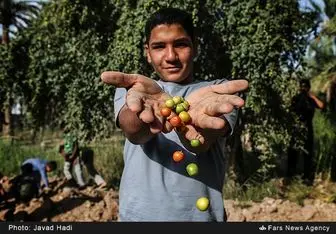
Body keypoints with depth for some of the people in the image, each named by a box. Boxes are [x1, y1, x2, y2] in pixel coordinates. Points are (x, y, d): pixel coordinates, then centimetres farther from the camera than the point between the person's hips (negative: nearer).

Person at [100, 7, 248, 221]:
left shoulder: (218, 89, -1)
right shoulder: (129, 89, 3)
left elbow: (202, 142, -21)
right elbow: (133, 133, -19)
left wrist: (189, 120, -43)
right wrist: (146, 112, -41)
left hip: (200, 215, 0)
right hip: (138, 214, 1)